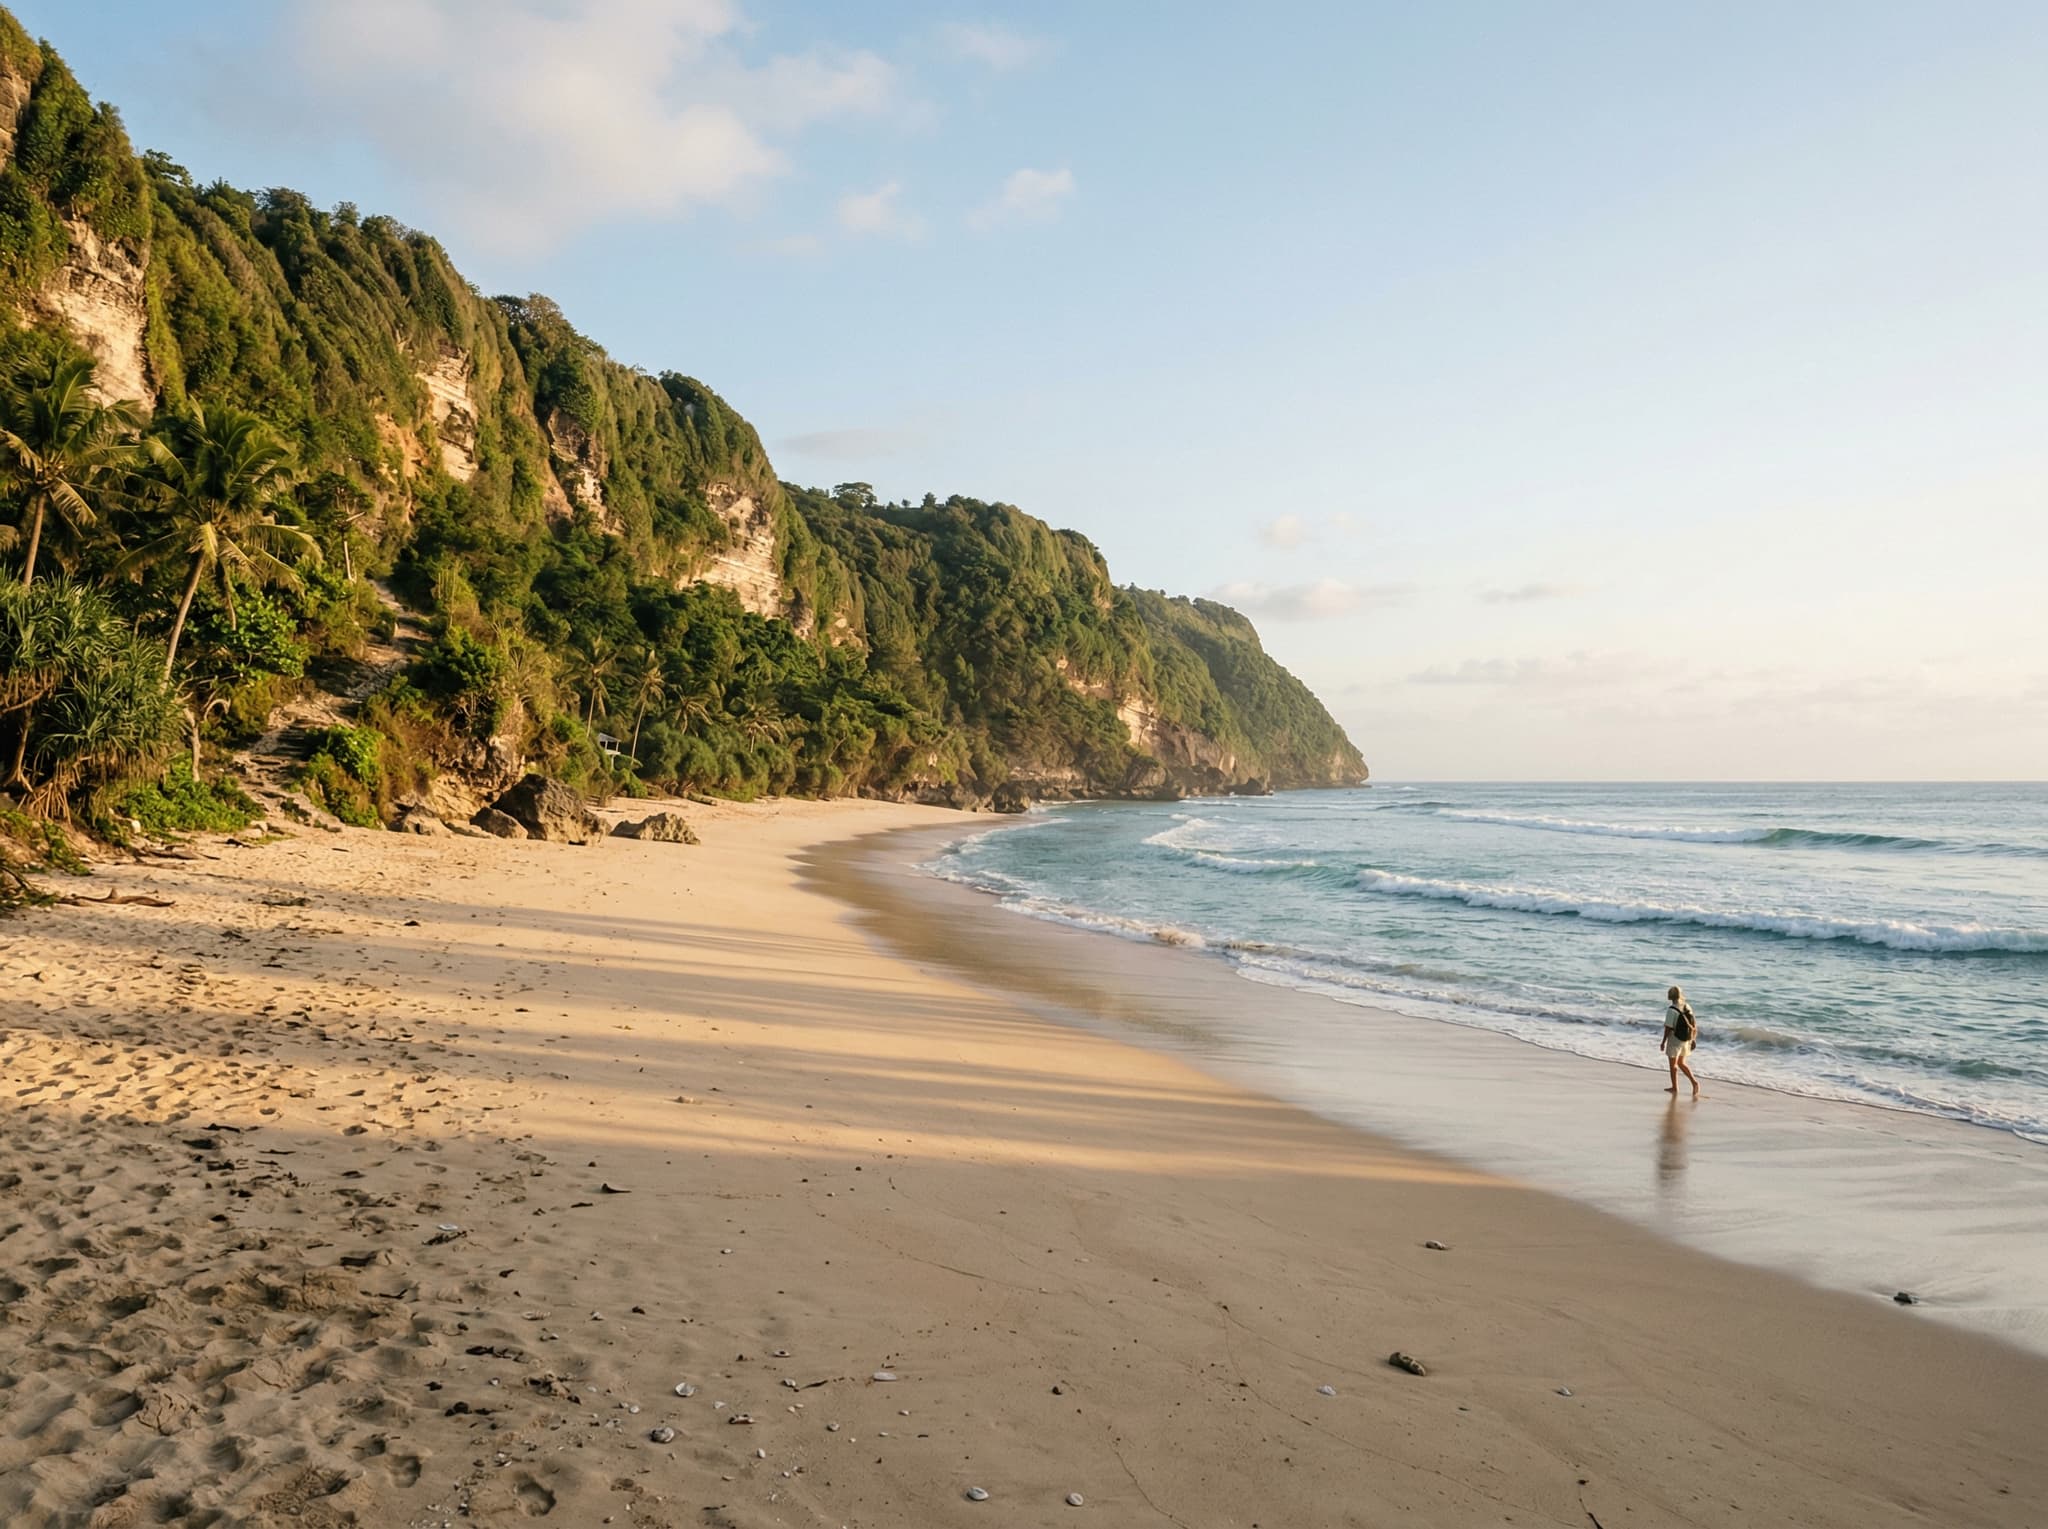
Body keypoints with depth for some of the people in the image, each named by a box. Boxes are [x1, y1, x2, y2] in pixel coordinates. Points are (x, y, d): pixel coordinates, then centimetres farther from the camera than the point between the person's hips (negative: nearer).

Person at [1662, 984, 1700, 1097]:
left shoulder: (1671, 1010, -20)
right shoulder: (1687, 1007, 1)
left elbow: (1668, 1028, -19)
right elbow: (1694, 1025, 7)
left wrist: (1663, 1042, -9)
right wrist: (1692, 1040, 17)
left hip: (1675, 1040, -6)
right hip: (1686, 1040, 7)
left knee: (1673, 1064, 9)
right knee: (1681, 1063, 19)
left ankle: (1675, 1087, 17)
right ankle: (1694, 1082, 5)